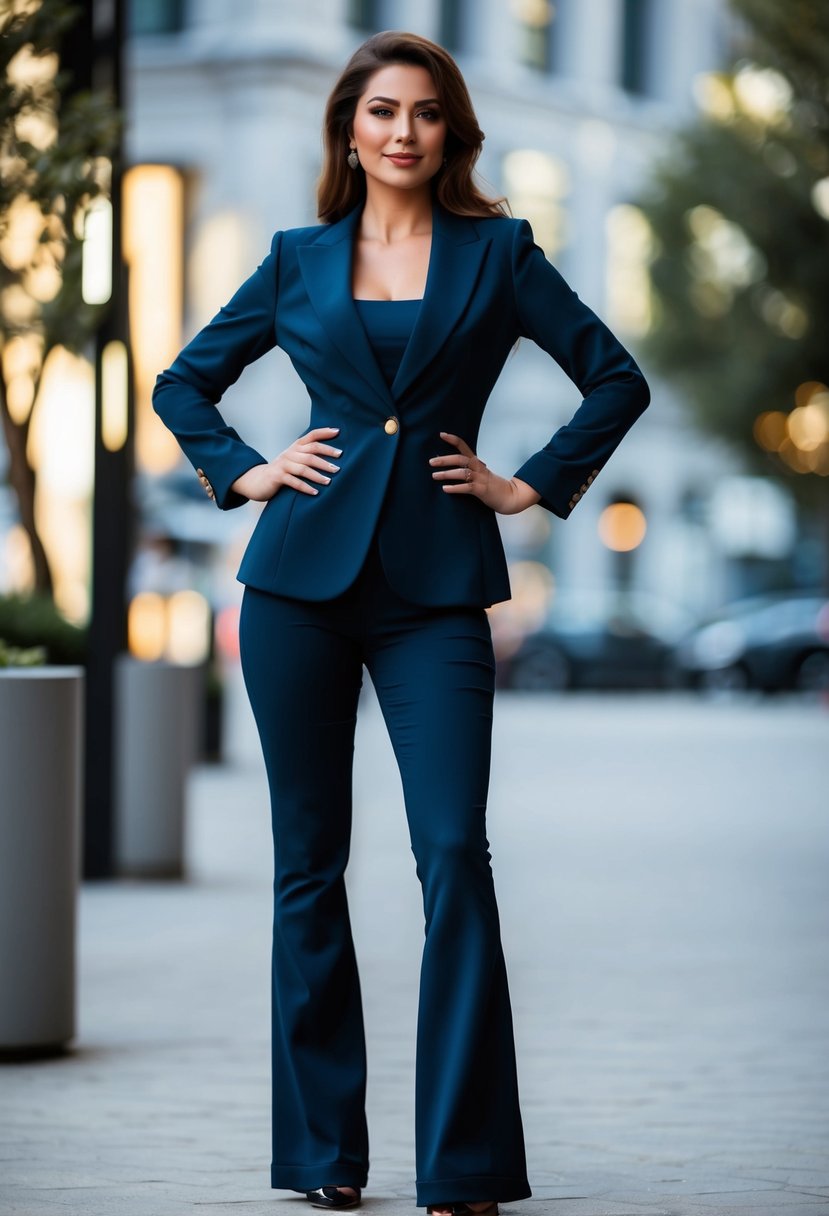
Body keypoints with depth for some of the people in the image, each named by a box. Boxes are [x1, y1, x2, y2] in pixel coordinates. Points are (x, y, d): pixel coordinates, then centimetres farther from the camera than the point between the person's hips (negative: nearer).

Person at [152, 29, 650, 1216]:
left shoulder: (497, 251, 7)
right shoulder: (298, 261, 10)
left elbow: (616, 377, 9)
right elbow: (184, 381, 21)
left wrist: (534, 486, 3)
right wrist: (242, 473, 7)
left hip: (437, 585, -2)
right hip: (304, 574, 2)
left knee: (454, 852, -12)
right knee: (309, 862, 4)